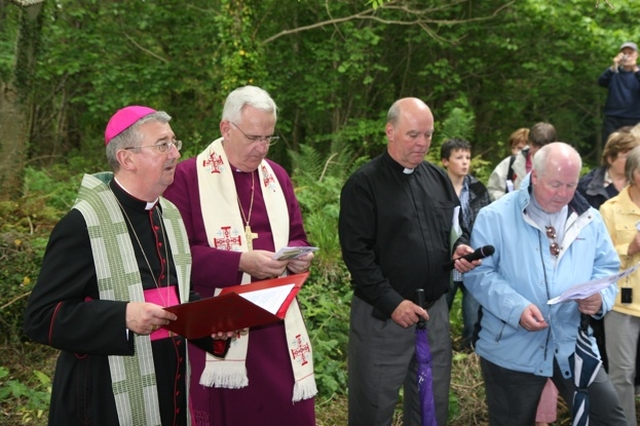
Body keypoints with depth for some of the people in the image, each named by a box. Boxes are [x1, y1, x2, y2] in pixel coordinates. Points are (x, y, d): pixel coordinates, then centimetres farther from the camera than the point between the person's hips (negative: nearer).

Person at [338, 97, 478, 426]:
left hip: (435, 310, 6)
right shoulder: (364, 183, -10)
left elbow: (457, 227, 18)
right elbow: (356, 252, -15)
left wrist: (460, 248, -6)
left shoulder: (439, 178, 9)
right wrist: (392, 302, -18)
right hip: (382, 314, -5)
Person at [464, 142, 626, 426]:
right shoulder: (496, 216, -9)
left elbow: (607, 268, 10)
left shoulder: (589, 219, 6)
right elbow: (479, 272, -11)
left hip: (574, 347, 4)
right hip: (512, 351, -3)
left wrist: (600, 296, -13)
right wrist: (516, 308, -25)